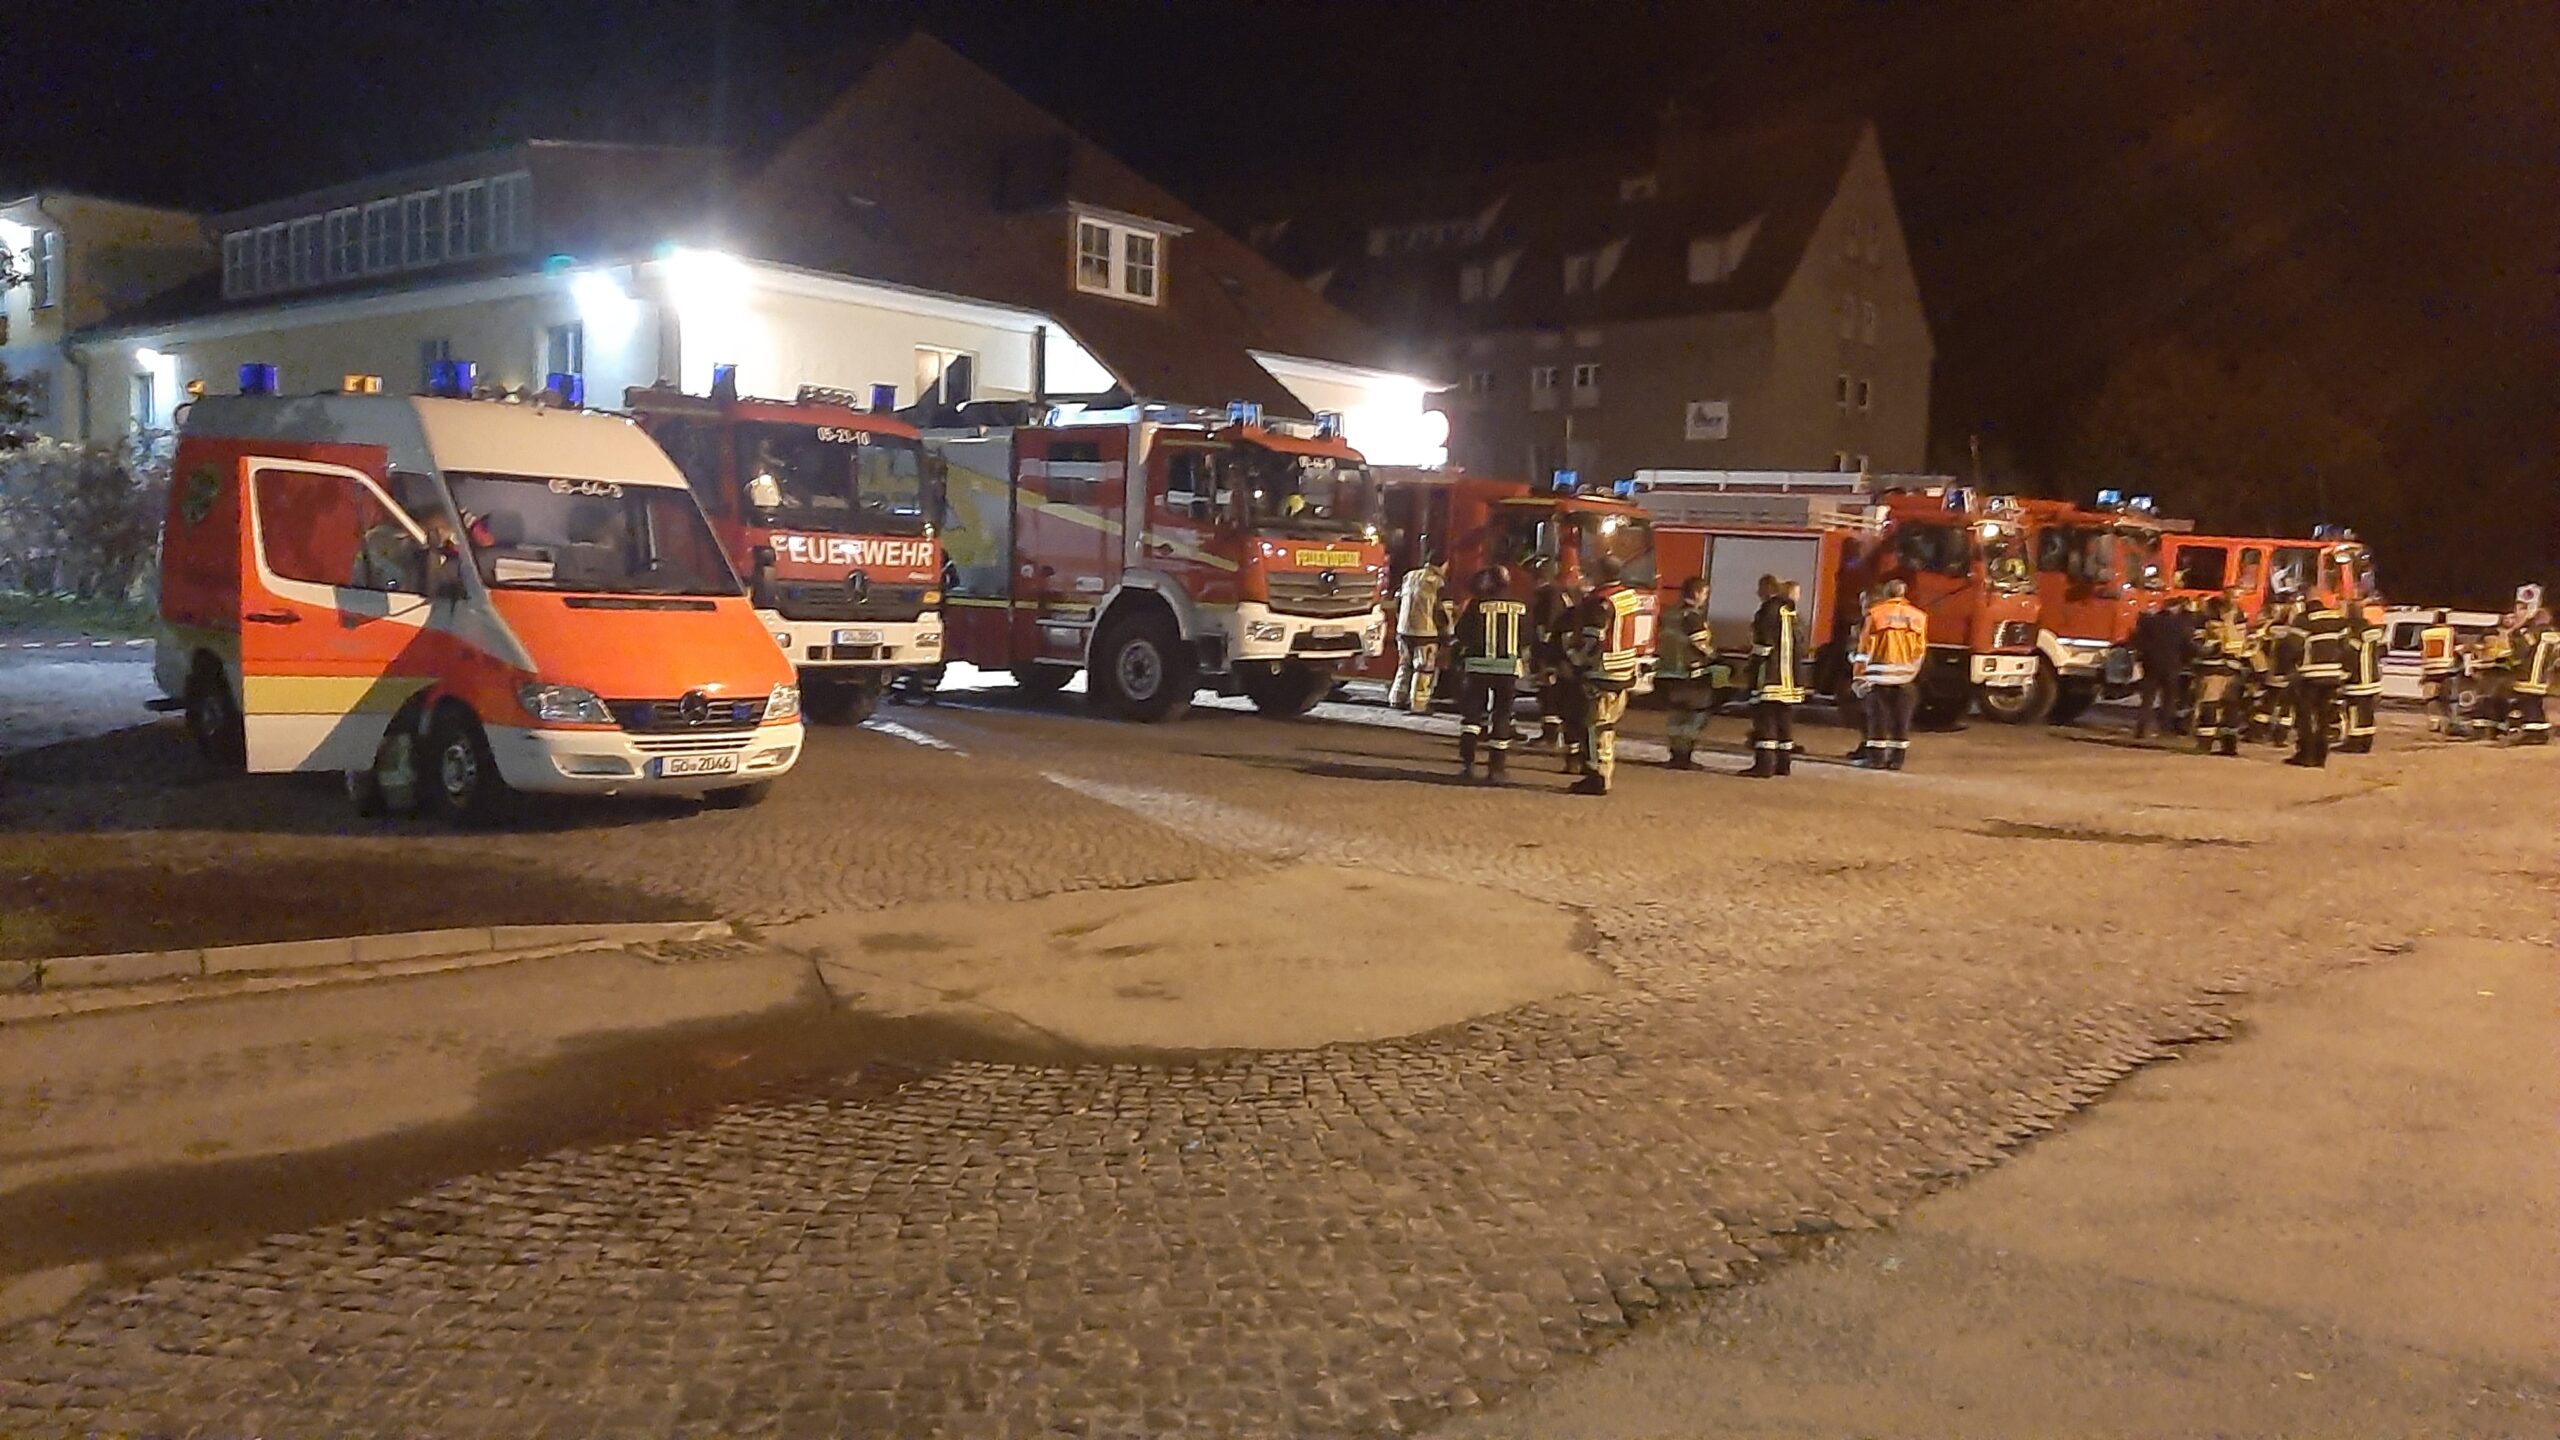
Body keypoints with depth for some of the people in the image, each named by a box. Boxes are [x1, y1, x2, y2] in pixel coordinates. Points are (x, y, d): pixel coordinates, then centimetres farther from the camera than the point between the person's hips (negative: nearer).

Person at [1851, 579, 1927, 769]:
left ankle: (1876, 757, 1)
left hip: (1880, 672, -3)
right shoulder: (1917, 616, 7)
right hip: (1906, 674, 3)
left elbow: (1865, 645, -4)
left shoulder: (1875, 613, -3)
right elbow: (1920, 649, 10)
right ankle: (1897, 758, 8)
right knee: (1901, 717, 7)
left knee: (1877, 715, 2)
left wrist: (1860, 673, 0)